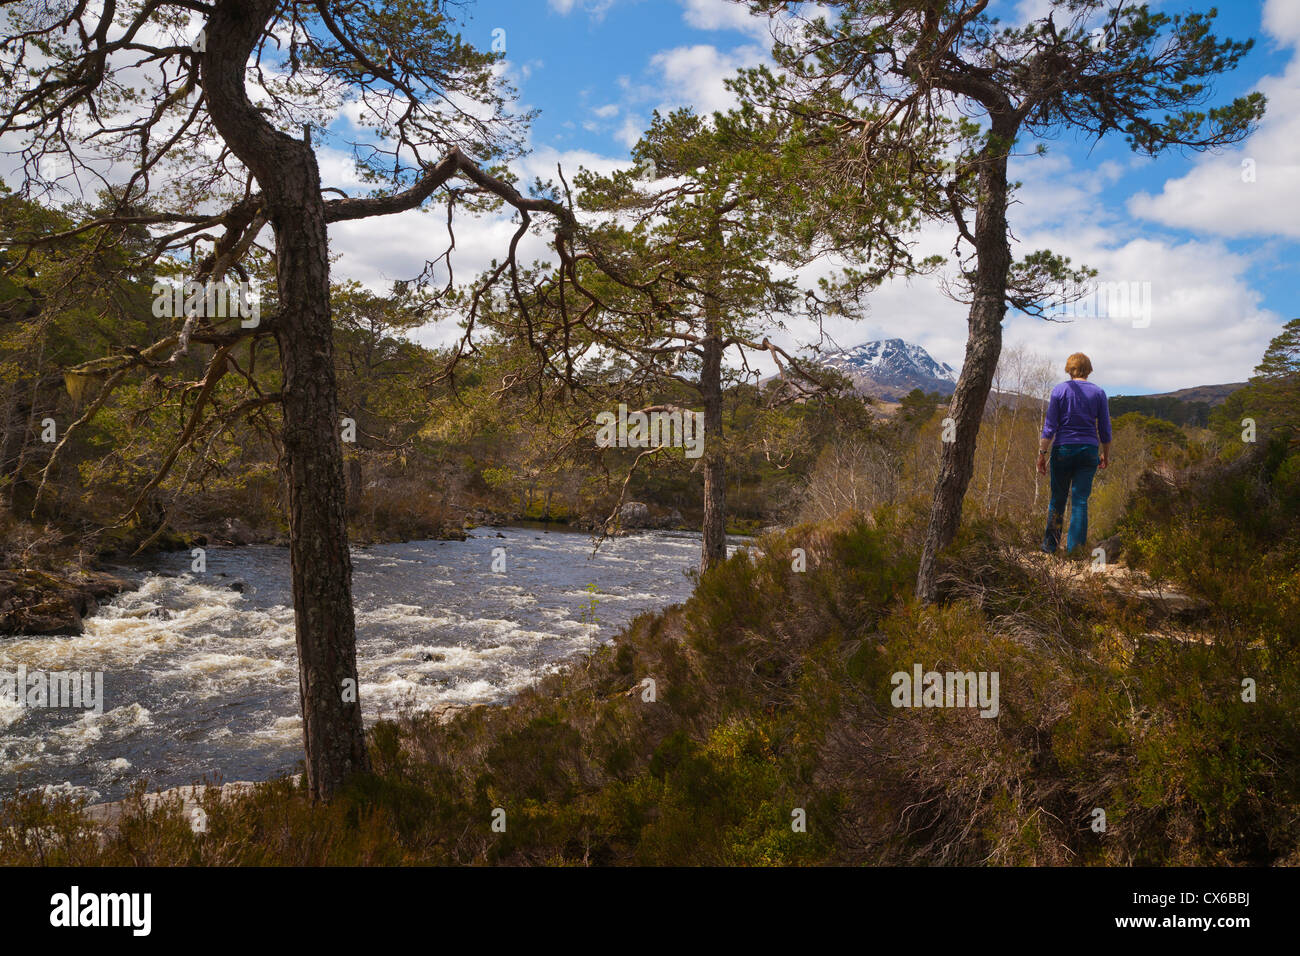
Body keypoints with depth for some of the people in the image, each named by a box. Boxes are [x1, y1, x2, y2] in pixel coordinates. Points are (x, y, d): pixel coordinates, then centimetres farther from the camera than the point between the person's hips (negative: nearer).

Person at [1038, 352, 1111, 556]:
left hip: (1063, 449, -1)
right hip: (1089, 450, 1)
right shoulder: (1098, 393, 3)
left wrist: (1042, 453, -3)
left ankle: (1050, 544, 16)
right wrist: (1105, 454, 18)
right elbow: (1105, 430, 7)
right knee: (1080, 499, 2)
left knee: (1058, 497, 10)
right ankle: (1074, 547, -2)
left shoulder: (1060, 390, -3)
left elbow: (1050, 426, -6)